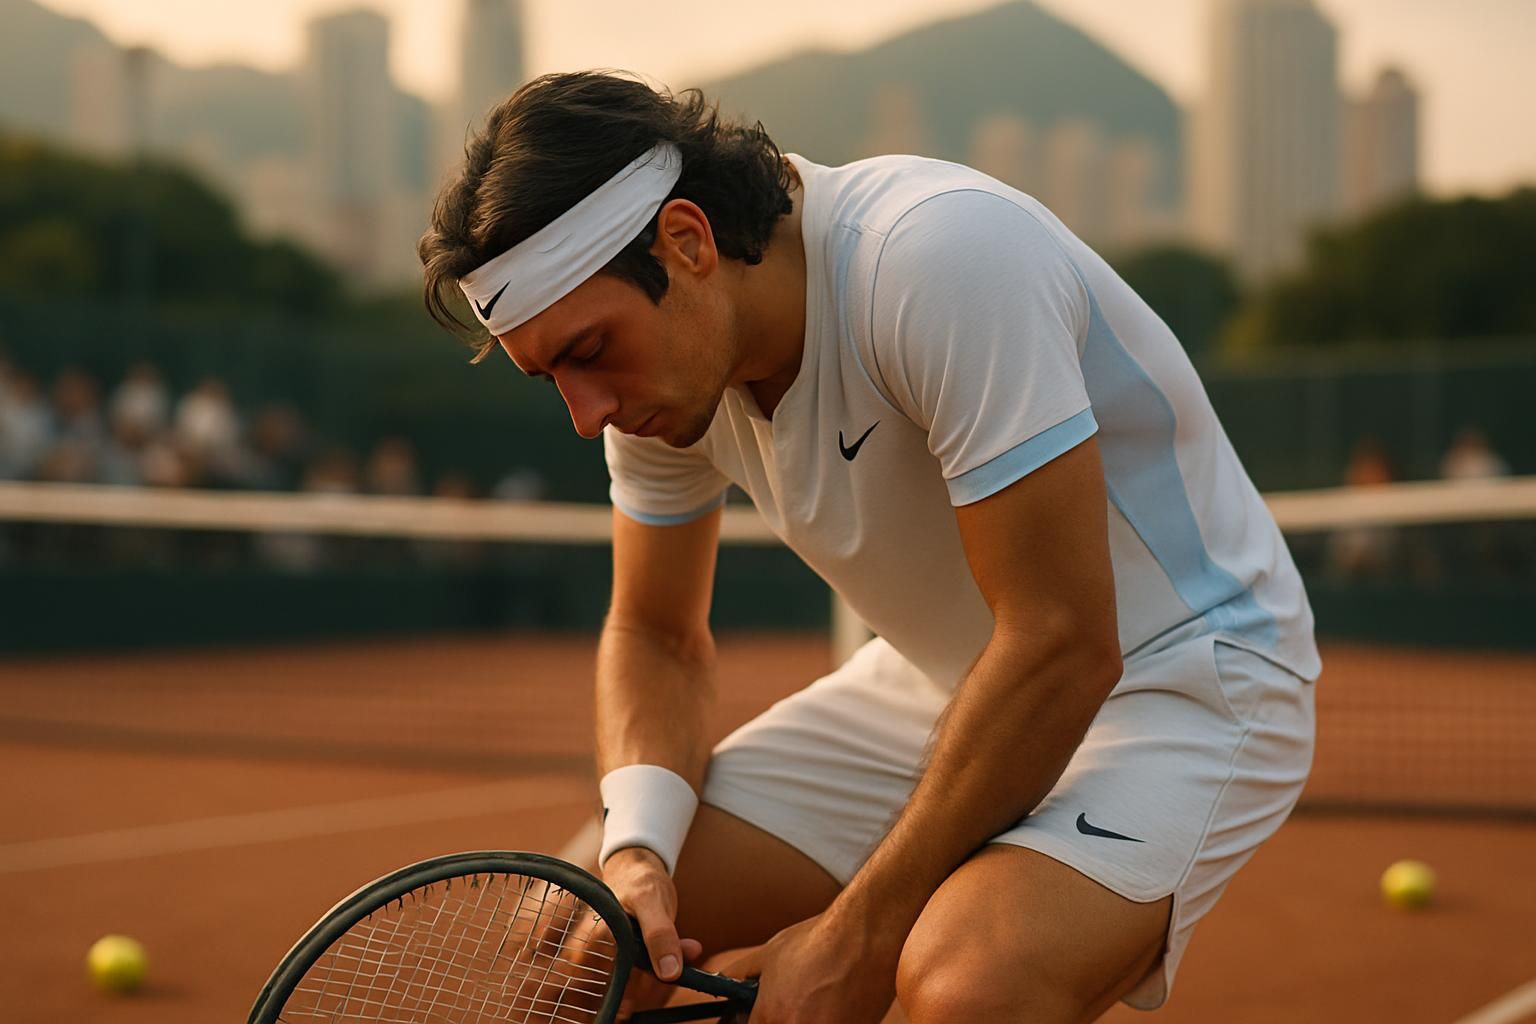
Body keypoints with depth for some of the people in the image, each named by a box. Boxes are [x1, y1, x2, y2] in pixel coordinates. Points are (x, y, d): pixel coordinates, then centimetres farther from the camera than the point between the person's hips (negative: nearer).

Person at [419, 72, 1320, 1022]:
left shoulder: (940, 256, -31)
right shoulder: (662, 353, -6)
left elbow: (1062, 647, -30)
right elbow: (657, 636, 7)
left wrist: (857, 939, -24)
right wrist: (636, 849, -14)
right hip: (947, 683, 7)